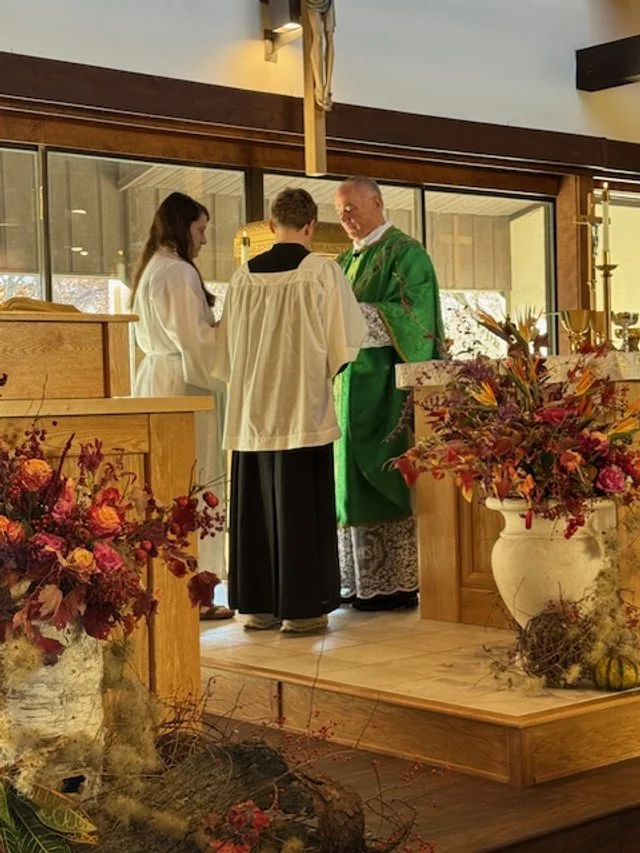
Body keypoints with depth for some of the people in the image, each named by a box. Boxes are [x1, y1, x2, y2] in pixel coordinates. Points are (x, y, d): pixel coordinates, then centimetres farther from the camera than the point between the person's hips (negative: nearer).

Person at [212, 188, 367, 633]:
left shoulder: (244, 275, 3)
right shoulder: (323, 271, -6)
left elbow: (228, 349, 10)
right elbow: (349, 337, -2)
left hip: (253, 409, 4)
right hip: (304, 409, -4)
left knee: (257, 504, 10)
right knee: (301, 505, 0)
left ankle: (258, 604, 15)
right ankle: (301, 606, 3)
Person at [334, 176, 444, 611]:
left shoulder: (405, 254, -4)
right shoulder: (348, 260, 20)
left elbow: (410, 314, -15)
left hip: (386, 383, -8)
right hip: (352, 381, 8)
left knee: (384, 478, -8)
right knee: (355, 479, 6)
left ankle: (396, 583, -4)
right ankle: (361, 581, 10)